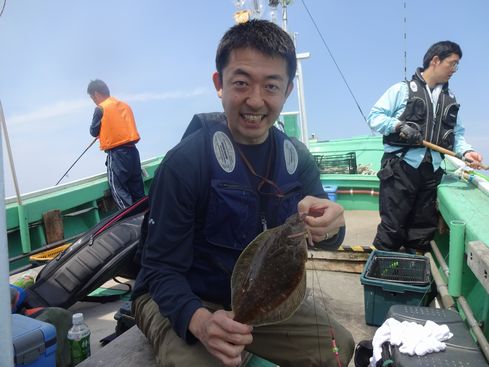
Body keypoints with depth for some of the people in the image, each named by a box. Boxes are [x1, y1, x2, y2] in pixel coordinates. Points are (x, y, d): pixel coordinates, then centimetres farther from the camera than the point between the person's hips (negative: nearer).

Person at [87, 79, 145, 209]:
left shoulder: (100, 108, -5)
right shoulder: (125, 105, 14)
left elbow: (94, 132, 1)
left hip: (117, 154, -7)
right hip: (132, 150, 7)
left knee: (118, 189, 0)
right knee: (137, 189, 10)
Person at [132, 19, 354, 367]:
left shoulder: (297, 157, -6)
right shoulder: (185, 161, -23)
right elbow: (161, 269, -19)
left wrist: (324, 222, -30)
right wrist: (199, 320, -39)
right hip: (183, 300, -4)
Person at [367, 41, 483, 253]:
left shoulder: (450, 99, 18)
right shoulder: (402, 89, 2)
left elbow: (457, 133, 18)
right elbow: (375, 117, -3)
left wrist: (465, 151, 0)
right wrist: (399, 125, -18)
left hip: (432, 171, 6)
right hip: (401, 166, -5)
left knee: (424, 228, 11)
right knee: (392, 226, -4)